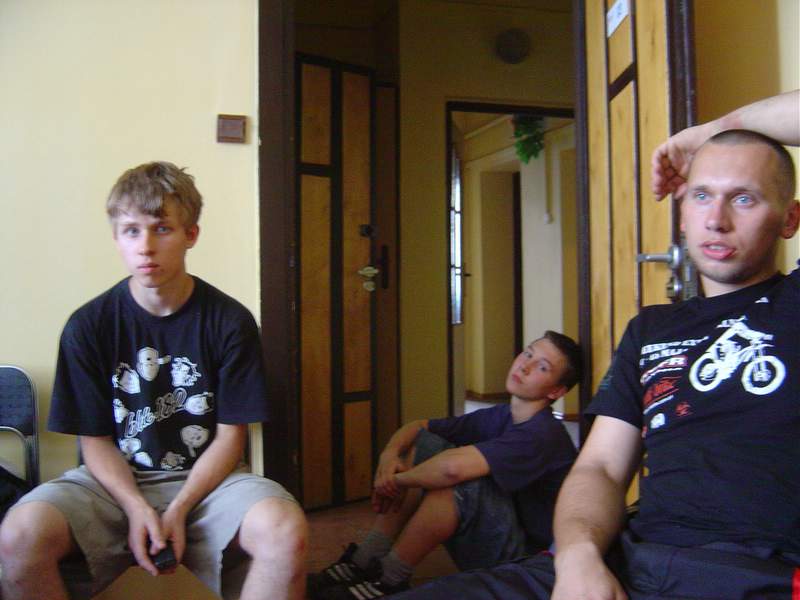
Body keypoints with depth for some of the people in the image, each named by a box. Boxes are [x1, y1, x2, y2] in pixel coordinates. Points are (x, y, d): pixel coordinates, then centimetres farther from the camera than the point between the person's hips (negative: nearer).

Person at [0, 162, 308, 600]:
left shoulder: (230, 322, -6)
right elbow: (95, 441, 0)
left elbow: (230, 435, -3)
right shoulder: (87, 327, -3)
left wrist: (178, 510, -15)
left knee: (285, 531, -32)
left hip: (205, 478, -1)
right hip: (114, 481, 1)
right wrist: (138, 509, -16)